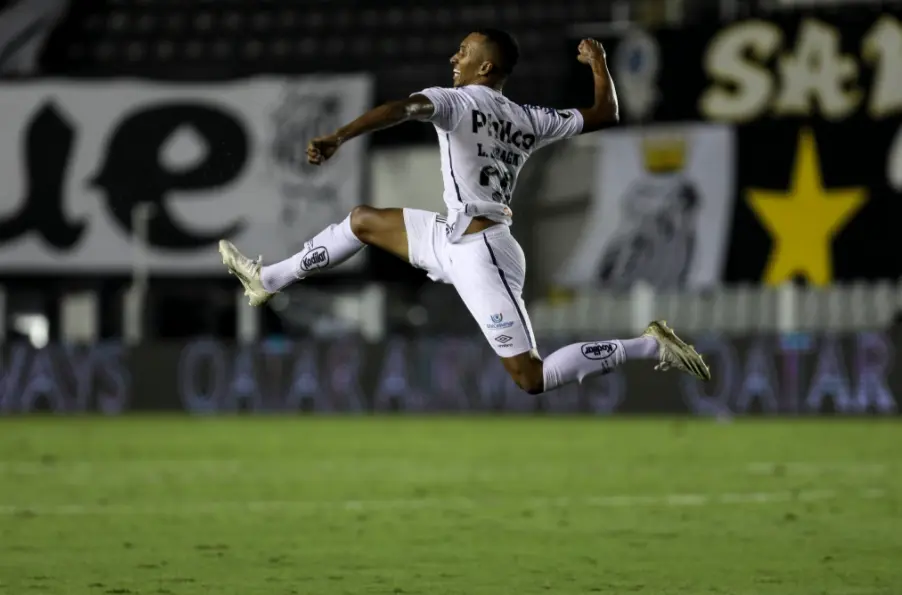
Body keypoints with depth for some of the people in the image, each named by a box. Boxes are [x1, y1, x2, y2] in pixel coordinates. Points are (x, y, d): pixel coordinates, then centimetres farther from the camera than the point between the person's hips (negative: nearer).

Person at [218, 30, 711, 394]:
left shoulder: (457, 101, -10)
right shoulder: (529, 120, 9)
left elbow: (401, 109, -30)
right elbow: (605, 116, 18)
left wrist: (339, 138, -42)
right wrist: (598, 63, 37)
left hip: (479, 254, -9)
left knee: (532, 379, -11)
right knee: (363, 220, 21)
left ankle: (648, 345, -12)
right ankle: (267, 280, 36)